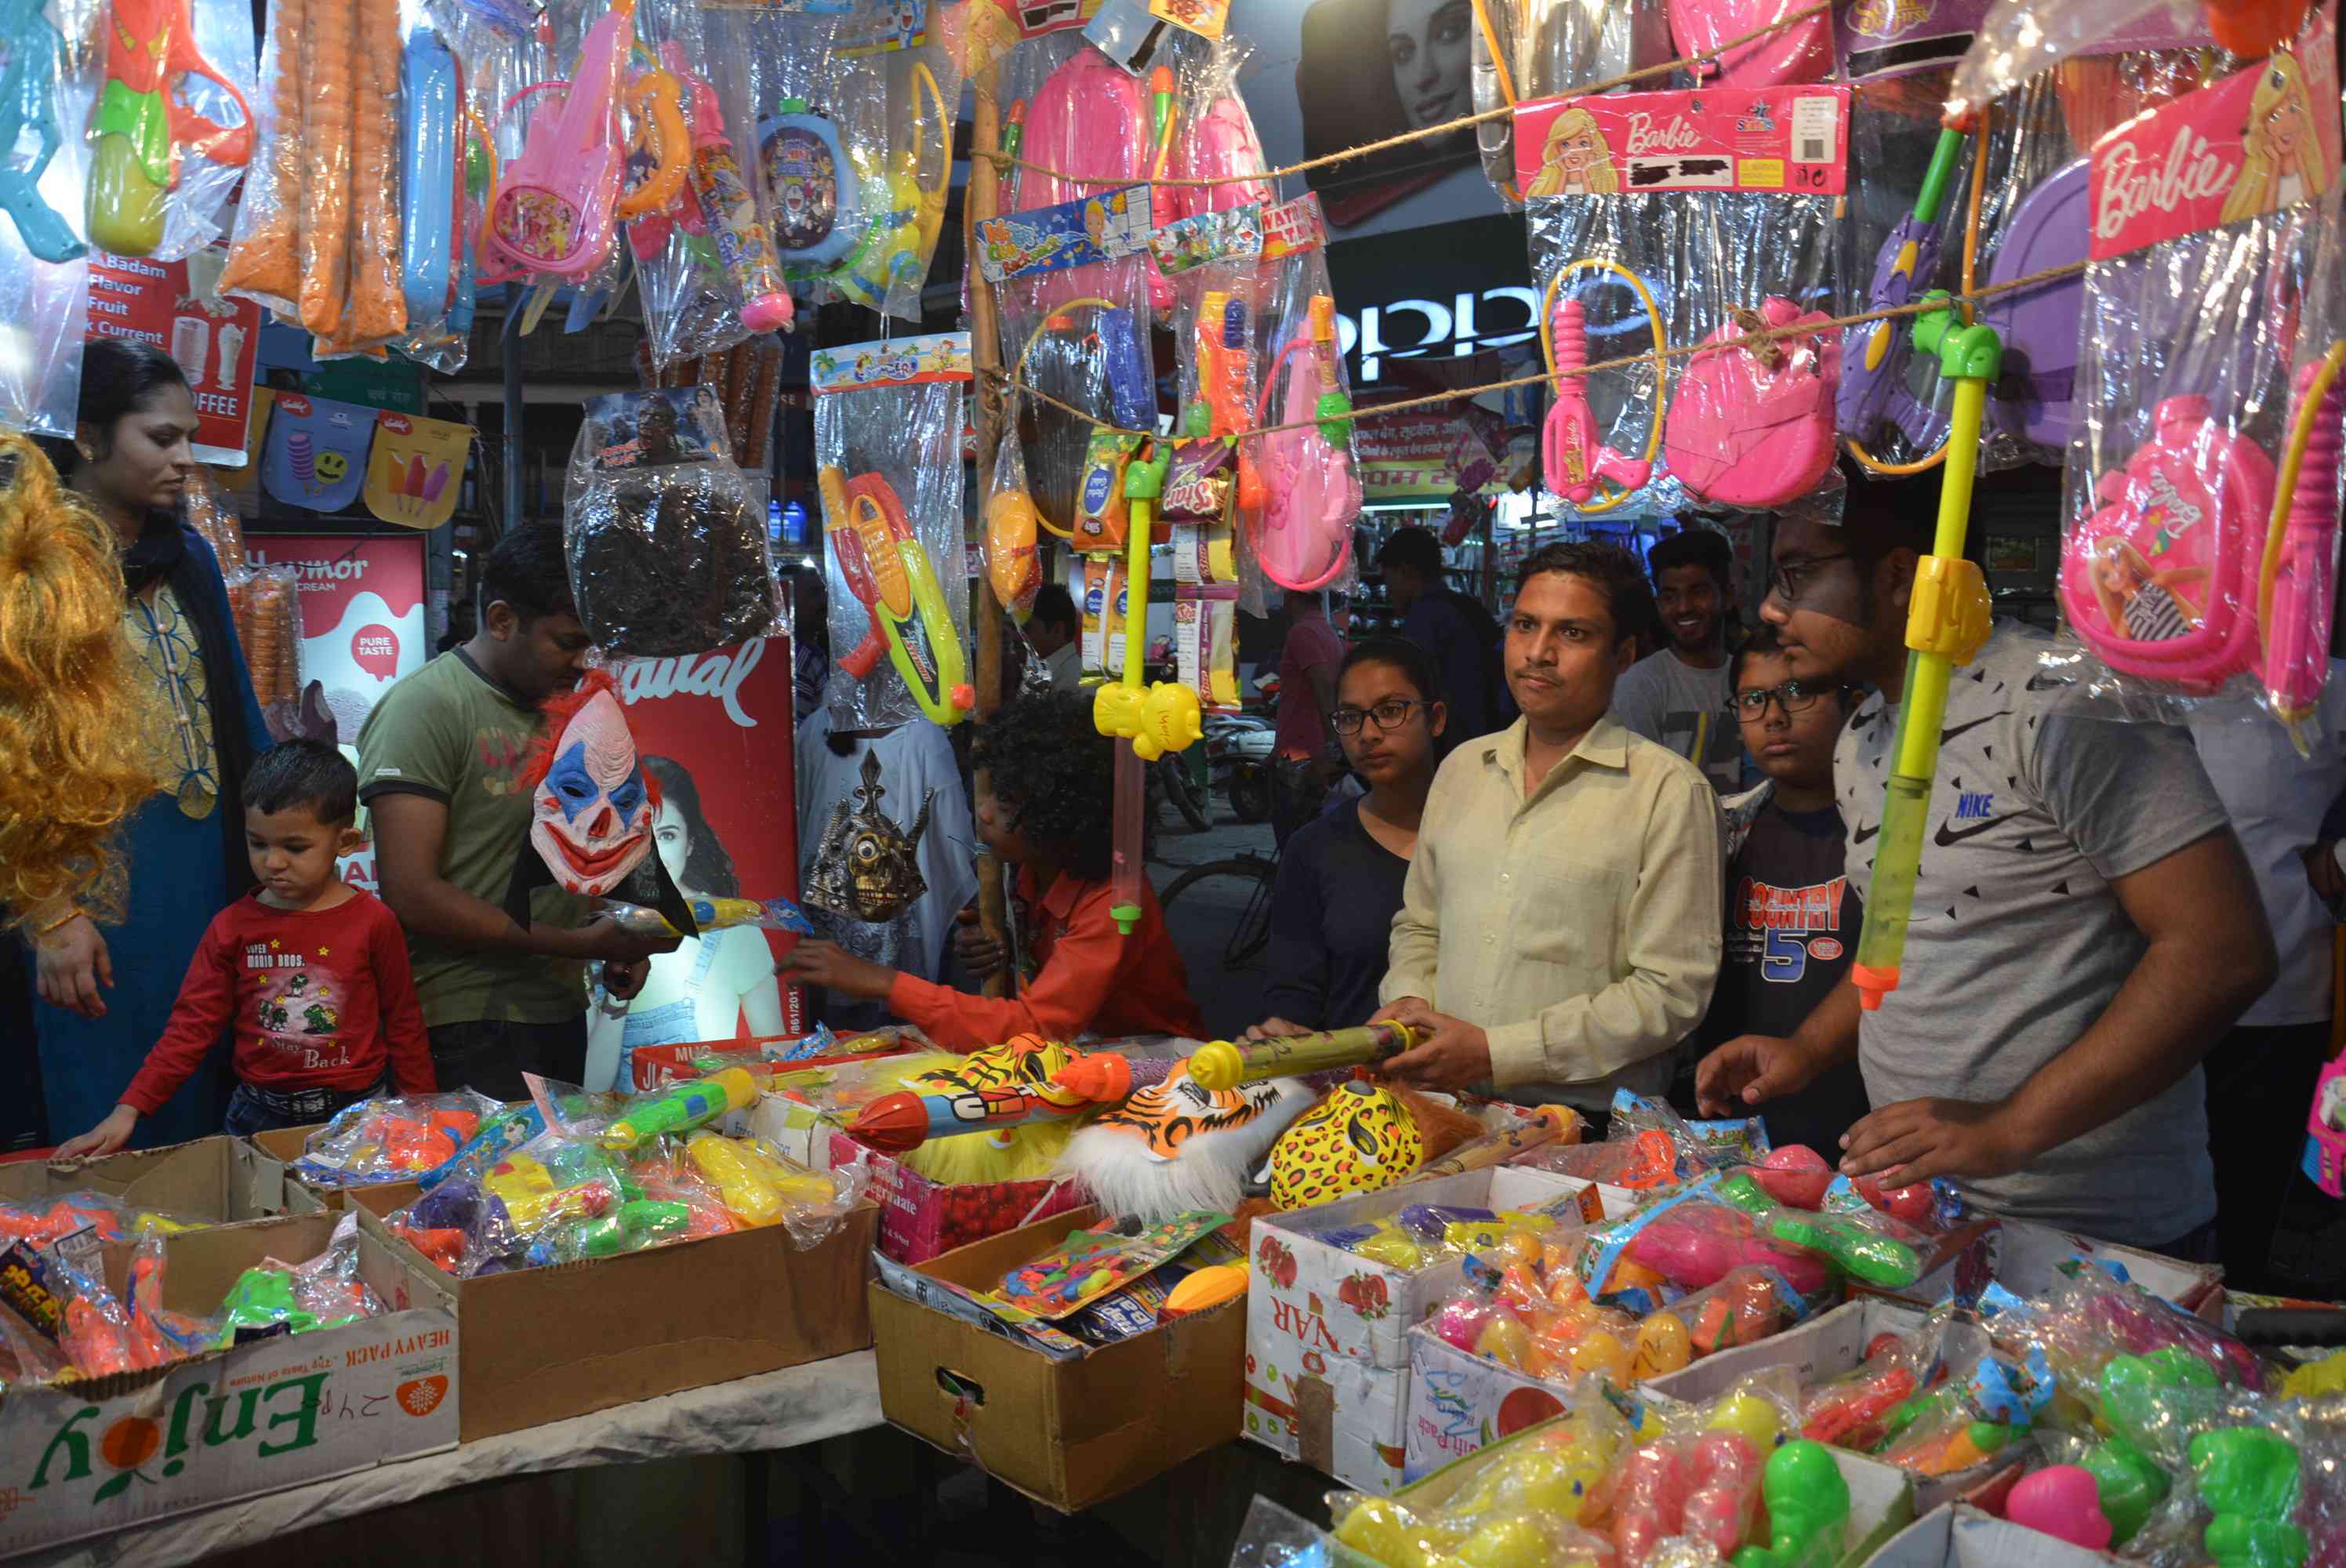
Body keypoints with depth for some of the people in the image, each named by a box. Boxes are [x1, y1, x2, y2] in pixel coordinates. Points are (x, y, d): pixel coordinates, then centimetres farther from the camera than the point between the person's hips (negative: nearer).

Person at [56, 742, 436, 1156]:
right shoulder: (232, 928, -1)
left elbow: (404, 1025, 0)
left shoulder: (372, 923, -6)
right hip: (261, 1116, 2)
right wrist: (128, 1111, -11)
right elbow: (192, 1026, -1)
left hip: (358, 1109, -2)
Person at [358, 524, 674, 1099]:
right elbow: (410, 895, -19)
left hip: (562, 1010, 8)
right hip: (468, 1024, -7)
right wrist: (578, 943, -20)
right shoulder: (424, 707, -12)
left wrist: (620, 941, 5)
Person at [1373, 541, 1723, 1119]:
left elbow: (1672, 991, -8)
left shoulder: (1670, 791, -3)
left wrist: (1496, 1053, -12)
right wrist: (1407, 1001, 3)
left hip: (1590, 1130, -4)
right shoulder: (1462, 768, 15)